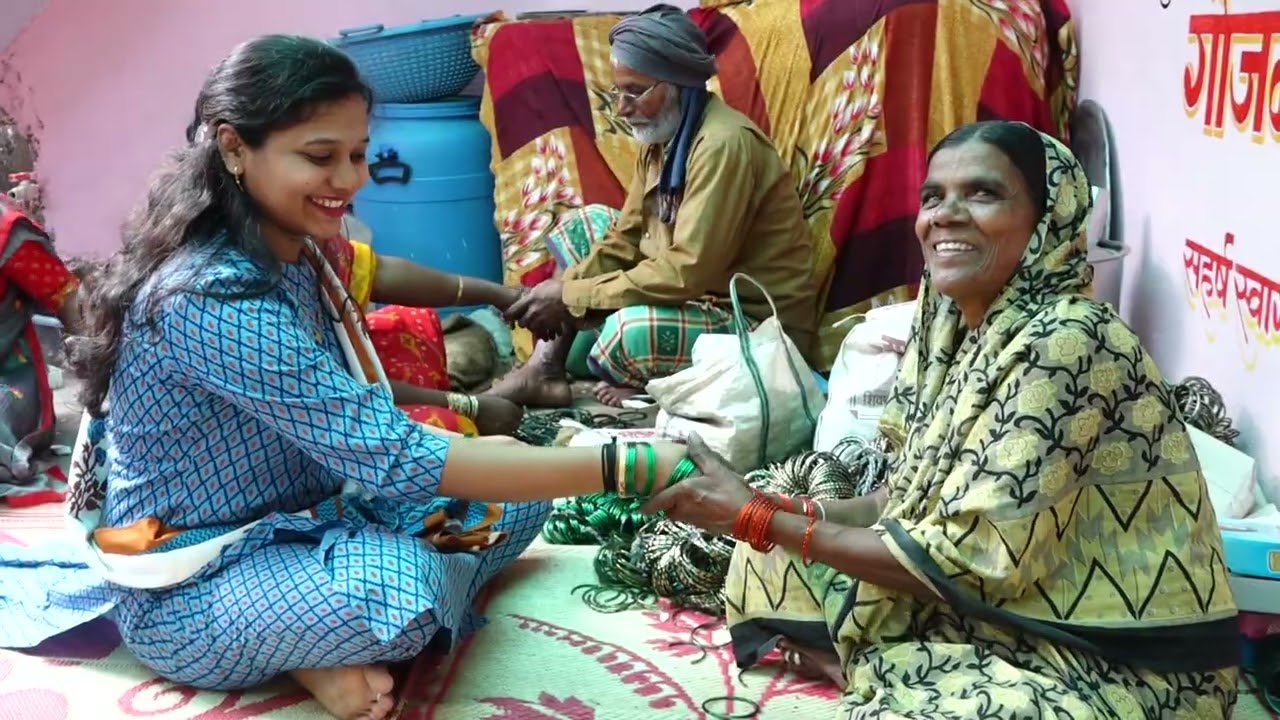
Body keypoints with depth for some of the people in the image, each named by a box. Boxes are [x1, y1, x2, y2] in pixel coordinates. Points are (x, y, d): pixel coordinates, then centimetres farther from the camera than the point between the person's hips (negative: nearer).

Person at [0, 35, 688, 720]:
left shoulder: (290, 254, 1)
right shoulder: (214, 299, -29)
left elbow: (352, 430, 9)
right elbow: (393, 461, -33)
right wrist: (624, 467, -35)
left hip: (295, 519, 9)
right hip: (190, 589, -9)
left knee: (515, 501, 2)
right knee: (402, 587, -38)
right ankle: (315, 649, -6)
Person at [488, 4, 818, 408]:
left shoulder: (724, 144, -25)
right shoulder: (663, 133, 4)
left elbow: (686, 273, -30)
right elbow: (626, 237, 7)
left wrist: (572, 296, -24)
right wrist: (563, 287, -10)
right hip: (698, 291, 10)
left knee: (631, 330, -36)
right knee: (583, 223, 12)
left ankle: (663, 386, -1)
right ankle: (544, 369, 4)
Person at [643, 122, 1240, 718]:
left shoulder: (1066, 343, -25)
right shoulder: (958, 325, 0)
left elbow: (966, 561, -25)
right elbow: (917, 496, 6)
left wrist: (761, 518, -19)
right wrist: (780, 512, -10)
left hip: (1119, 665, -8)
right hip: (1018, 612, 8)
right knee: (772, 564, 6)